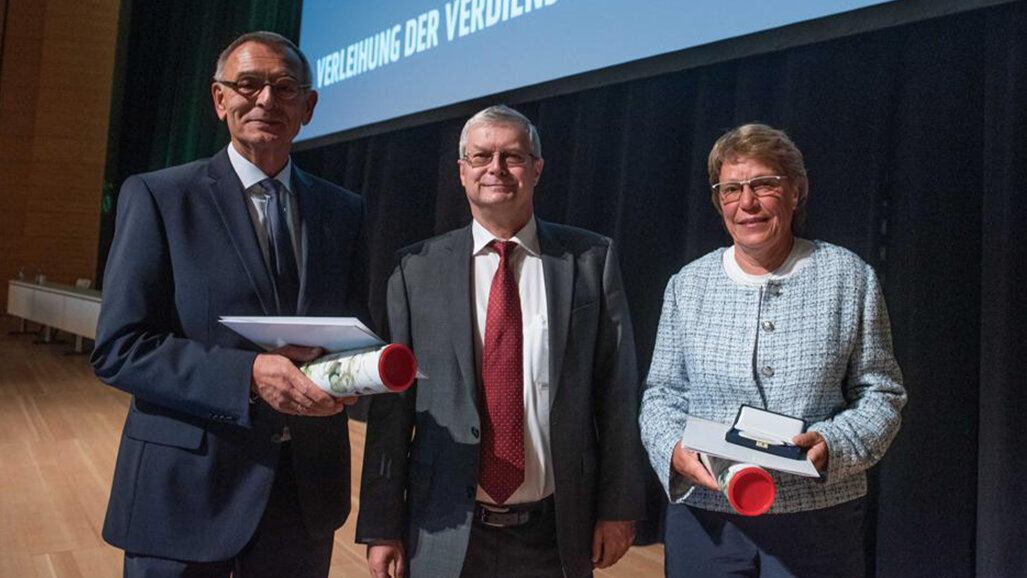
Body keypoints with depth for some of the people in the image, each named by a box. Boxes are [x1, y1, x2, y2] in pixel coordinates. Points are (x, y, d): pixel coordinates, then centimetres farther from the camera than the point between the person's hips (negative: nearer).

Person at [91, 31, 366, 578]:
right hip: (185, 489, -3)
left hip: (307, 489, 4)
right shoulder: (157, 197, -4)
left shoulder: (345, 211, 7)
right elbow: (118, 349, -10)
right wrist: (249, 375, -22)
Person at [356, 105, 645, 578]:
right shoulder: (417, 269, -1)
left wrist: (619, 505, -1)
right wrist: (382, 526, -2)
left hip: (555, 535, 1)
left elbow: (617, 392, 0)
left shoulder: (591, 259, -1)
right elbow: (392, 402, -2)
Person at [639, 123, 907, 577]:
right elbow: (662, 393, 7)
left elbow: (881, 395, 2)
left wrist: (832, 445, -17)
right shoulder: (687, 285, 4)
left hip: (818, 518, -1)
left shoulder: (849, 278, 0)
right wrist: (675, 449, -14)